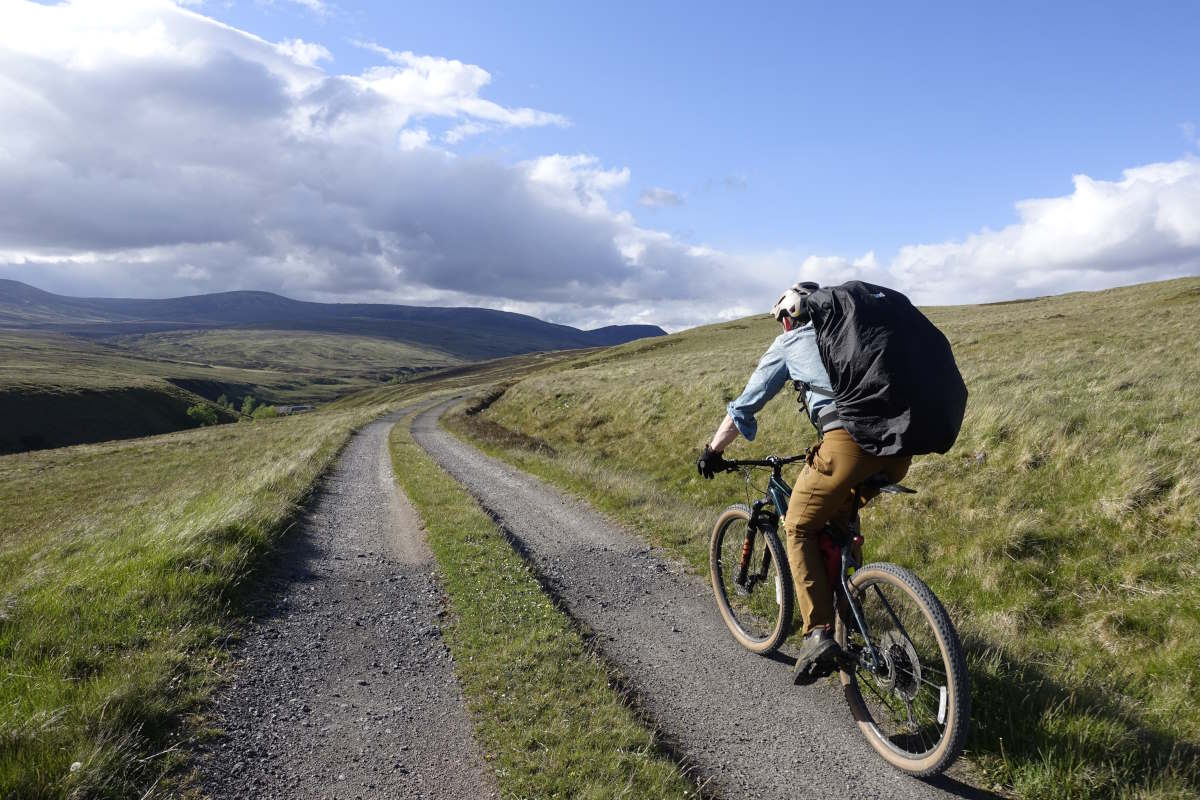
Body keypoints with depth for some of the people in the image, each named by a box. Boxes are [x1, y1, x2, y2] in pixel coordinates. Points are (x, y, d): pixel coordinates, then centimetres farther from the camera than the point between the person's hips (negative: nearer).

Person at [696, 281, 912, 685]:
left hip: (849, 442, -6)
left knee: (800, 528, 12)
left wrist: (712, 451, 32)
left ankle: (820, 633, 0)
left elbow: (744, 407, 20)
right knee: (840, 514, 31)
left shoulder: (789, 342, 17)